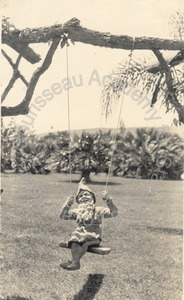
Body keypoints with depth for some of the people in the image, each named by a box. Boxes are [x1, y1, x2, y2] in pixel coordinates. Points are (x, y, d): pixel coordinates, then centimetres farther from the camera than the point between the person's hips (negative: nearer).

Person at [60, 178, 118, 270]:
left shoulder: (98, 210, 14)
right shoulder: (77, 211, 23)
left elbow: (114, 213, 2)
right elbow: (63, 216, 14)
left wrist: (108, 200, -14)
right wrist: (67, 204, -4)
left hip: (94, 236, -2)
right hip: (80, 234, 3)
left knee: (86, 243, -35)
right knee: (74, 240, -32)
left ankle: (72, 261, -50)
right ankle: (75, 261, -49)